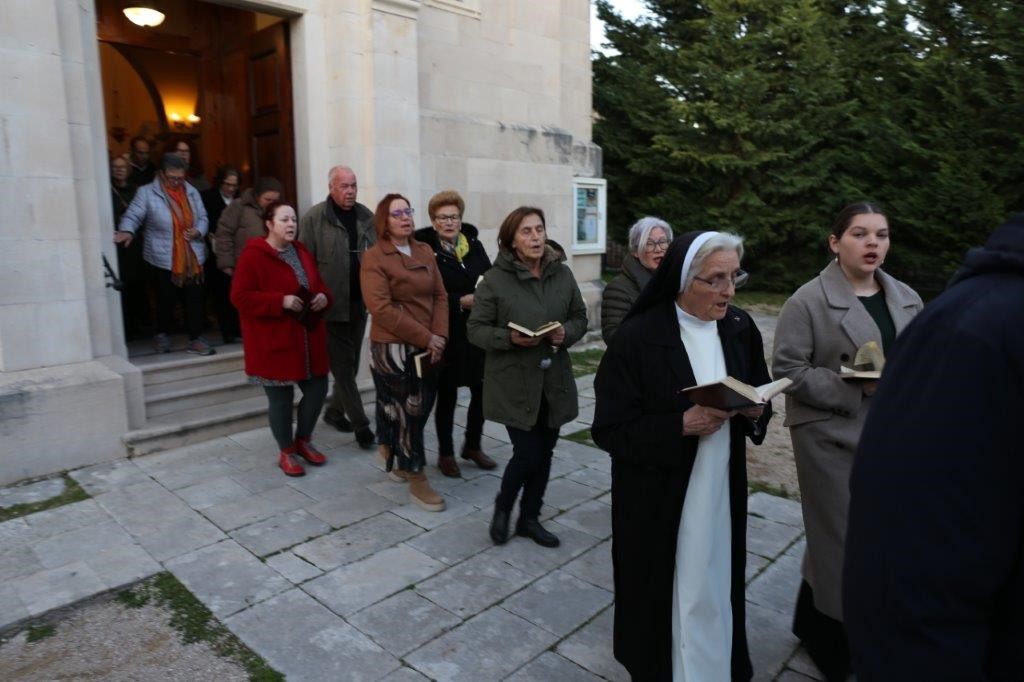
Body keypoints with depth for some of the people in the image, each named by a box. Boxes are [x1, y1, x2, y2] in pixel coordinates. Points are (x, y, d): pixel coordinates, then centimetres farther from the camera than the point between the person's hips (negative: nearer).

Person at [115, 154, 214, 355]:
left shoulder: (191, 192, 9)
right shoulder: (146, 193, -4)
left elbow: (202, 218, 13)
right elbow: (133, 216, -10)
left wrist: (198, 231, -8)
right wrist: (127, 231, -31)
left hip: (192, 257, 3)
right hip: (164, 259, -3)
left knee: (195, 299, 3)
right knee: (167, 299, 8)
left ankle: (195, 339, 11)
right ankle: (162, 334, 30)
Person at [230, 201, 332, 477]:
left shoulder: (302, 252, 11)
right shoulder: (253, 255, -11)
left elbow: (318, 285, 19)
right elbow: (240, 297, -15)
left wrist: (323, 297, -5)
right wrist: (281, 301, -24)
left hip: (308, 339, 7)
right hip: (274, 343, -7)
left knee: (317, 390, 9)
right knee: (281, 399, 3)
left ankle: (303, 440, 32)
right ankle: (287, 452, 23)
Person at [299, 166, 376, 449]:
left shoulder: (366, 217, 8)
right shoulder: (313, 218, -7)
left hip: (360, 303, 5)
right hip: (331, 305, -5)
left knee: (350, 363, 14)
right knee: (343, 365, -1)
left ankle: (335, 411, 32)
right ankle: (360, 424, 5)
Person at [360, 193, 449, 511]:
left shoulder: (425, 252, 9)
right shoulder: (374, 257, -9)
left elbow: (440, 295, 6)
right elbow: (381, 308, -18)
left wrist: (438, 335, -9)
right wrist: (424, 337, -17)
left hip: (428, 347, 6)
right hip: (392, 347, -6)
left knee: (421, 407, 13)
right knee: (406, 411, 1)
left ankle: (395, 457, 36)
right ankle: (416, 481, 12)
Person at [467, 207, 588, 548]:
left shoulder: (562, 273, 2)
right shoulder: (495, 279, -9)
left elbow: (580, 317, 11)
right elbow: (475, 329, -7)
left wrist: (566, 333, -11)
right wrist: (509, 338, -23)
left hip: (554, 381, 4)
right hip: (514, 383, -4)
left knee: (544, 453, 12)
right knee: (527, 453, -4)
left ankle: (530, 518, 32)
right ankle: (502, 508, 27)